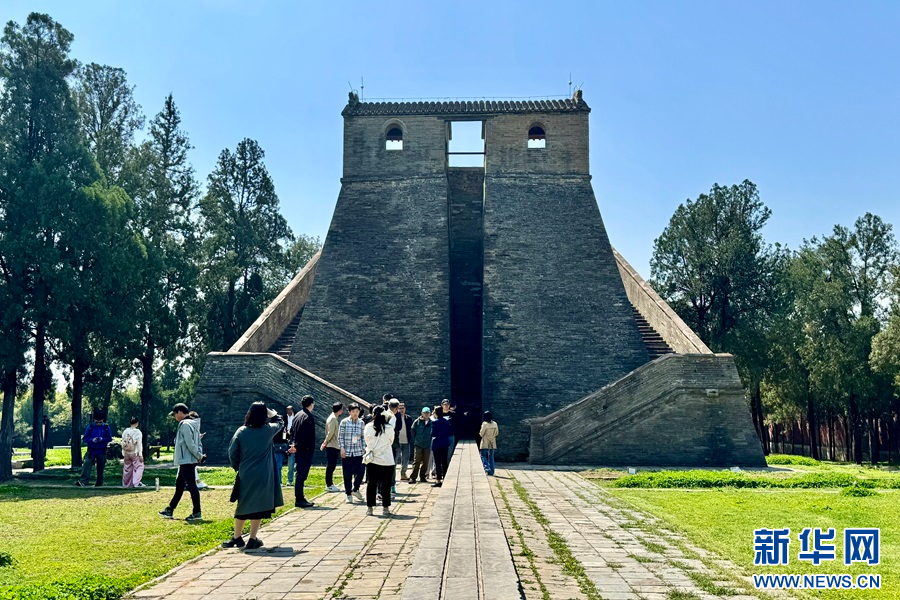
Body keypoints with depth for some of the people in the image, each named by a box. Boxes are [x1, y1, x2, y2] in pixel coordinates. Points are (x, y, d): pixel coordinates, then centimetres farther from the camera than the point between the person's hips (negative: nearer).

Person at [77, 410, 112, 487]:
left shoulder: (106, 427, 2)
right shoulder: (90, 427, 3)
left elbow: (109, 439, 2)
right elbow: (85, 438, 2)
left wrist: (102, 439, -18)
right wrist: (92, 440, -17)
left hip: (101, 451, 0)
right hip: (91, 450, 0)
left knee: (100, 468, 7)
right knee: (87, 464, -17)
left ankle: (99, 483, 18)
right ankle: (83, 482, -24)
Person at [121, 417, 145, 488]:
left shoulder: (125, 431, 2)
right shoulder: (138, 432, -12)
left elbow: (123, 443, 7)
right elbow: (139, 444, -12)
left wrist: (123, 454, 15)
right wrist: (140, 455, -8)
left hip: (126, 453, 5)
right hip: (135, 453, -5)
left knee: (127, 469, 14)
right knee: (139, 467, 2)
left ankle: (126, 484, 21)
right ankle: (136, 483, -8)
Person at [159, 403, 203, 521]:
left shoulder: (185, 425, -16)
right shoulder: (192, 424, 16)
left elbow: (190, 444, -21)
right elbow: (197, 443, 15)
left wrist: (199, 456, -16)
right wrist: (199, 456, 10)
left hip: (187, 461, -10)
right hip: (185, 462, 10)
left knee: (191, 486, -6)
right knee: (179, 485, 17)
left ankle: (197, 513, -3)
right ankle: (170, 510, 28)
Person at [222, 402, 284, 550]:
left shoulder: (241, 431, -5)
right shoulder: (268, 430, -6)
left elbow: (232, 453, -1)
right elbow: (280, 423, 16)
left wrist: (237, 467, 13)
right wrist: (272, 413, 26)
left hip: (245, 476, 2)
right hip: (263, 476, -2)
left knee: (242, 506, 15)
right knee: (258, 506, 6)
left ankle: (237, 538, 24)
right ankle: (253, 540, 9)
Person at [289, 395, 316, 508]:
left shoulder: (297, 415, 13)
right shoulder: (309, 417, -15)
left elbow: (292, 431, 16)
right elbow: (307, 435, -20)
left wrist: (293, 444, 7)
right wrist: (297, 446, -13)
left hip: (298, 449, 9)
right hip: (305, 450, -9)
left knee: (301, 474, 14)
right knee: (301, 475, -6)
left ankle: (299, 498, 20)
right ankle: (299, 500, -3)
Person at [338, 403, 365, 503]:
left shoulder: (361, 423, 5)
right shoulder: (344, 422, -3)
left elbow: (363, 437, 11)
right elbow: (340, 436, -1)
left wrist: (363, 448, 7)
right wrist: (342, 448, -8)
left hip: (358, 452, 2)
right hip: (347, 452, -2)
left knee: (360, 472, -1)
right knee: (347, 475, 2)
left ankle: (355, 490, 24)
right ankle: (349, 495, 14)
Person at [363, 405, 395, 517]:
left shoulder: (368, 427, -5)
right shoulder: (389, 428, -9)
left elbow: (366, 441, 8)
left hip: (372, 460, 2)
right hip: (386, 460, -2)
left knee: (371, 483, 9)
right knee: (386, 484, 7)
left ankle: (370, 508, 13)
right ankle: (385, 508, 10)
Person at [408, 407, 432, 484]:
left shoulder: (431, 423, 0)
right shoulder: (417, 421, -4)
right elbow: (412, 430, 4)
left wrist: (430, 441, 4)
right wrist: (414, 440, 3)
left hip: (427, 446, 2)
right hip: (418, 445, -2)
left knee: (425, 462, 7)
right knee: (416, 462, -4)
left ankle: (423, 476, 19)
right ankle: (413, 477, -1)